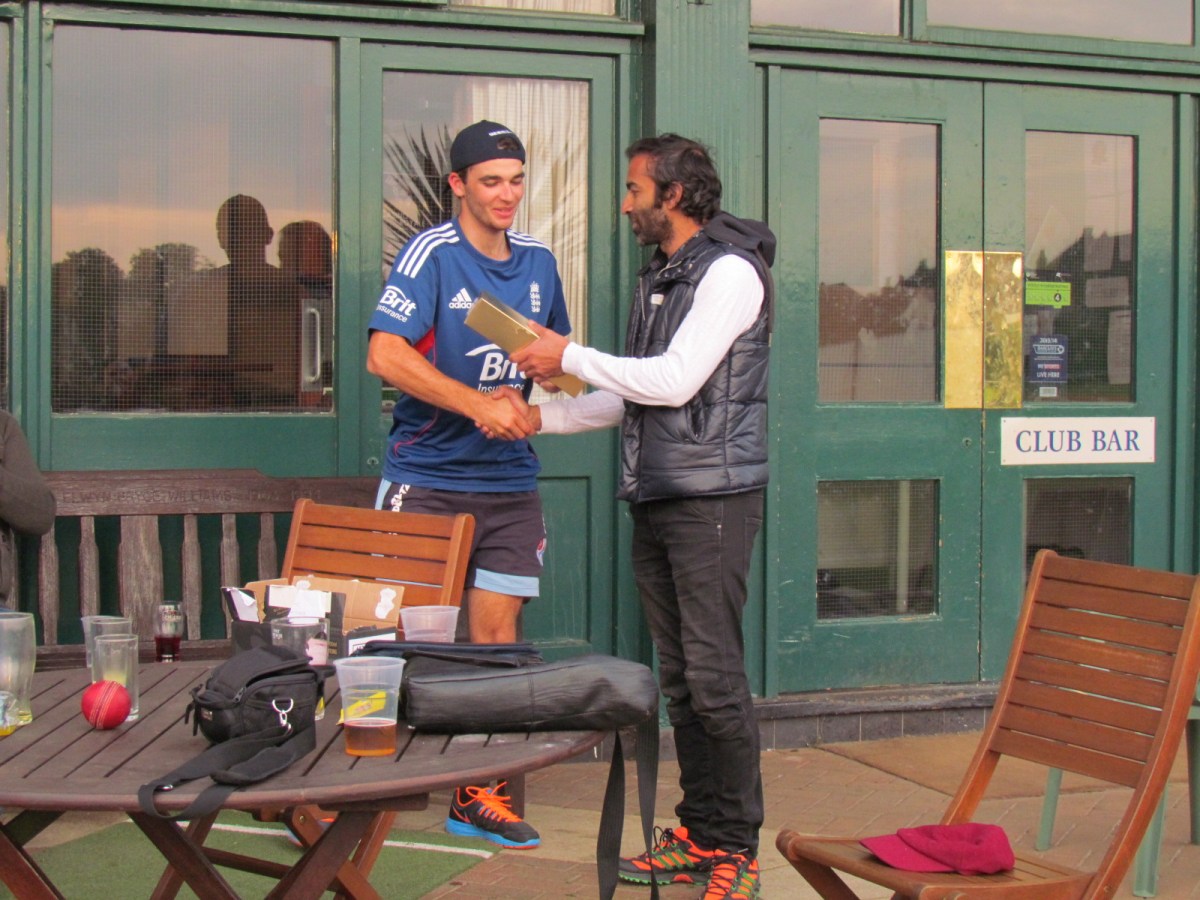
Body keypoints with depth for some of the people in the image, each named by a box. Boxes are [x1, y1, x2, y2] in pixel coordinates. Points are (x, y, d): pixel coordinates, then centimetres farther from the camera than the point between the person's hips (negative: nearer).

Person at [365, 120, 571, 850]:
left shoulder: (538, 261, 11)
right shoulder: (431, 254, -7)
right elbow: (385, 355, -18)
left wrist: (545, 382, 2)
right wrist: (479, 404, -23)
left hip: (510, 482, 5)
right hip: (426, 479, -5)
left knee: (497, 638, 5)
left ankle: (480, 794, 15)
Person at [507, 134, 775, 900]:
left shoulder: (729, 271, -9)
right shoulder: (661, 277, 18)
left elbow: (674, 381, -16)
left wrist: (569, 357, -9)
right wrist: (540, 417, 12)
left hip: (712, 498, -9)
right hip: (656, 499, 9)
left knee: (715, 676, -7)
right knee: (679, 678, 11)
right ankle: (700, 834, 19)